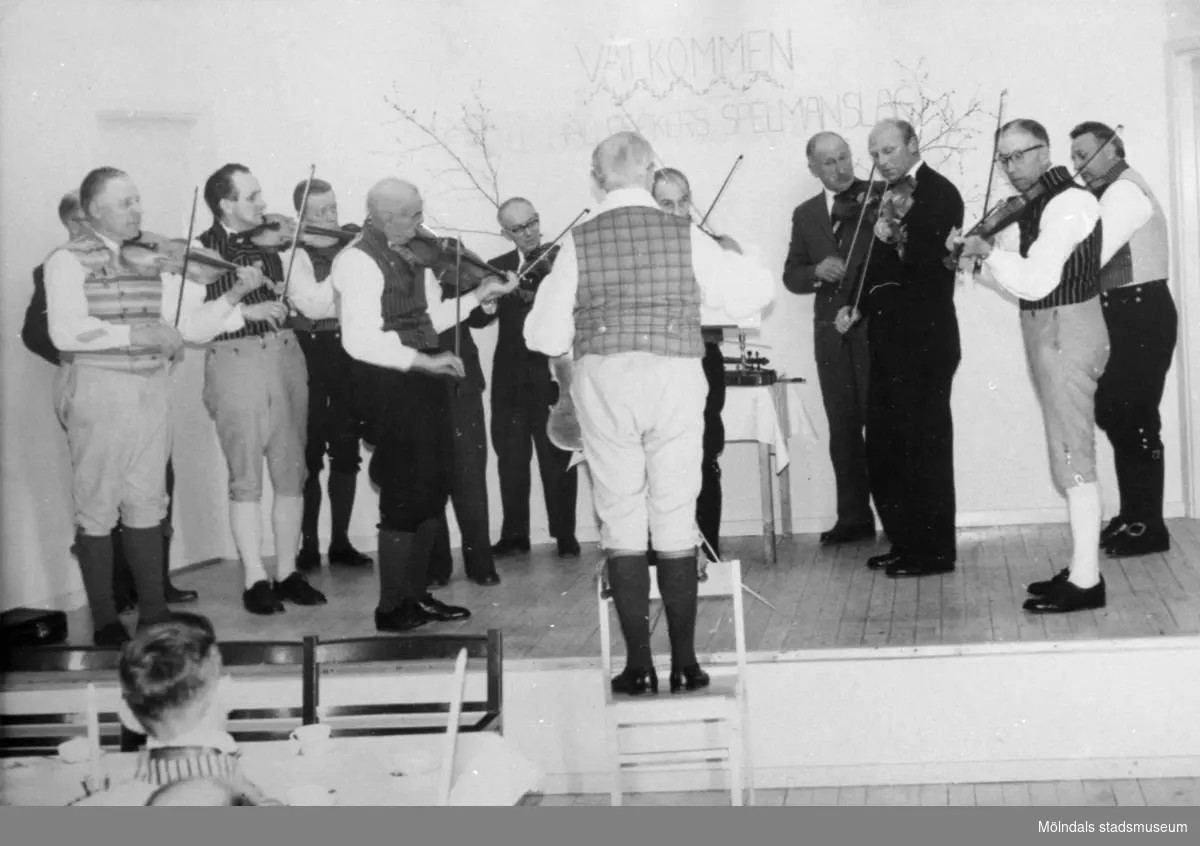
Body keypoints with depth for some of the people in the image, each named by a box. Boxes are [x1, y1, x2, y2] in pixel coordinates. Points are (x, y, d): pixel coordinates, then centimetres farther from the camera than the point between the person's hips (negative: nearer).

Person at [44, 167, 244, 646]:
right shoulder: (69, 261, -4)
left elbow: (194, 327, 4)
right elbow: (66, 331, -19)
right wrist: (137, 334, -23)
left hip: (152, 390, 4)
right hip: (97, 390, -4)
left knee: (147, 505, 10)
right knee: (98, 509, 3)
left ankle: (154, 611, 18)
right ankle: (104, 620, 12)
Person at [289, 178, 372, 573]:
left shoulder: (354, 241, 6)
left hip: (348, 356, 3)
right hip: (308, 357, -3)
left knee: (346, 452, 7)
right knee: (309, 455, 0)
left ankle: (341, 541, 16)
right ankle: (308, 544, 8)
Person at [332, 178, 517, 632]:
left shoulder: (412, 255, 10)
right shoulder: (358, 261, -15)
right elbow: (361, 340, -23)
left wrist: (477, 296, 4)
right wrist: (424, 360, -25)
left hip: (424, 378, 8)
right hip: (389, 384, -8)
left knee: (434, 489, 13)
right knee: (405, 494, -3)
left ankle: (416, 595, 26)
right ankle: (391, 607, 10)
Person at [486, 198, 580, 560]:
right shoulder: (499, 267, 13)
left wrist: (549, 272, -24)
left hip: (550, 372, -3)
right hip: (510, 376, 3)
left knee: (556, 458, -2)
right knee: (510, 457, 4)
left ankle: (565, 534, 4)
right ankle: (514, 534, 11)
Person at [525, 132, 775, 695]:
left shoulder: (579, 243, -1)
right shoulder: (686, 238, 0)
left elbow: (545, 337, 1)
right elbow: (759, 290, 6)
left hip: (604, 381, 0)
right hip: (675, 379, 0)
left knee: (621, 521, 6)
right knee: (677, 522, 7)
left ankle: (638, 664, 6)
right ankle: (685, 662, 9)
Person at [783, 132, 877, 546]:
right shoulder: (806, 214, 15)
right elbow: (791, 276, 13)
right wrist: (817, 272, -8)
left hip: (875, 325, -4)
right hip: (831, 330, 4)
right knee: (842, 427, 7)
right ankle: (853, 518, 13)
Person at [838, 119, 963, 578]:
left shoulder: (939, 193, -8)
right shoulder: (887, 197, 16)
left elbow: (935, 260, -18)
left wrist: (894, 240, -23)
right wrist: (856, 305, 11)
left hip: (924, 340, -9)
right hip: (888, 338, 9)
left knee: (924, 446, -2)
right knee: (882, 446, 11)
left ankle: (934, 551, 6)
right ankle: (904, 543, 21)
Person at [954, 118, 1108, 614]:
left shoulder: (1067, 204, -16)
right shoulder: (1039, 206, 14)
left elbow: (1035, 281, -25)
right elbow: (1021, 274, 18)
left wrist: (985, 251, -17)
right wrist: (975, 258, 1)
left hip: (1066, 334, -10)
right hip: (1049, 333, 10)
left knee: (1073, 460, -7)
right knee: (1070, 458, 13)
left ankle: (1086, 582, -3)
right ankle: (1081, 569, 20)